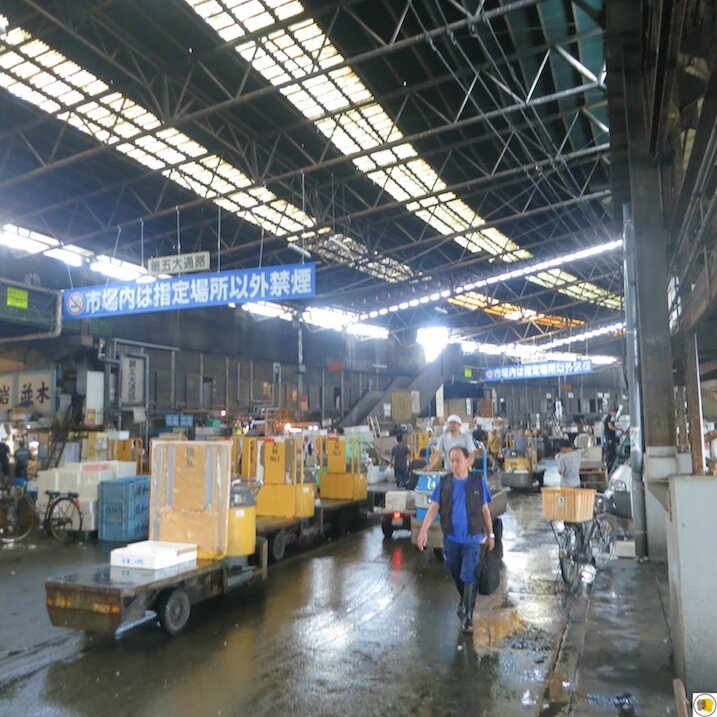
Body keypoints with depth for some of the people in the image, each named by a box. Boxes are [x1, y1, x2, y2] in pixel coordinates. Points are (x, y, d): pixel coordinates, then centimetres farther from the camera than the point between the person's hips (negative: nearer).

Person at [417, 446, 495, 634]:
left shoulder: (477, 483, -4)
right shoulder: (443, 483, -3)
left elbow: (485, 510, 4)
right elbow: (433, 508, -7)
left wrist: (490, 535, 5)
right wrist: (423, 531, -17)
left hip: (471, 538, -2)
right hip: (450, 538, 2)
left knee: (469, 576, -5)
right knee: (456, 574, 18)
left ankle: (468, 615, 7)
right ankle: (464, 600, 43)